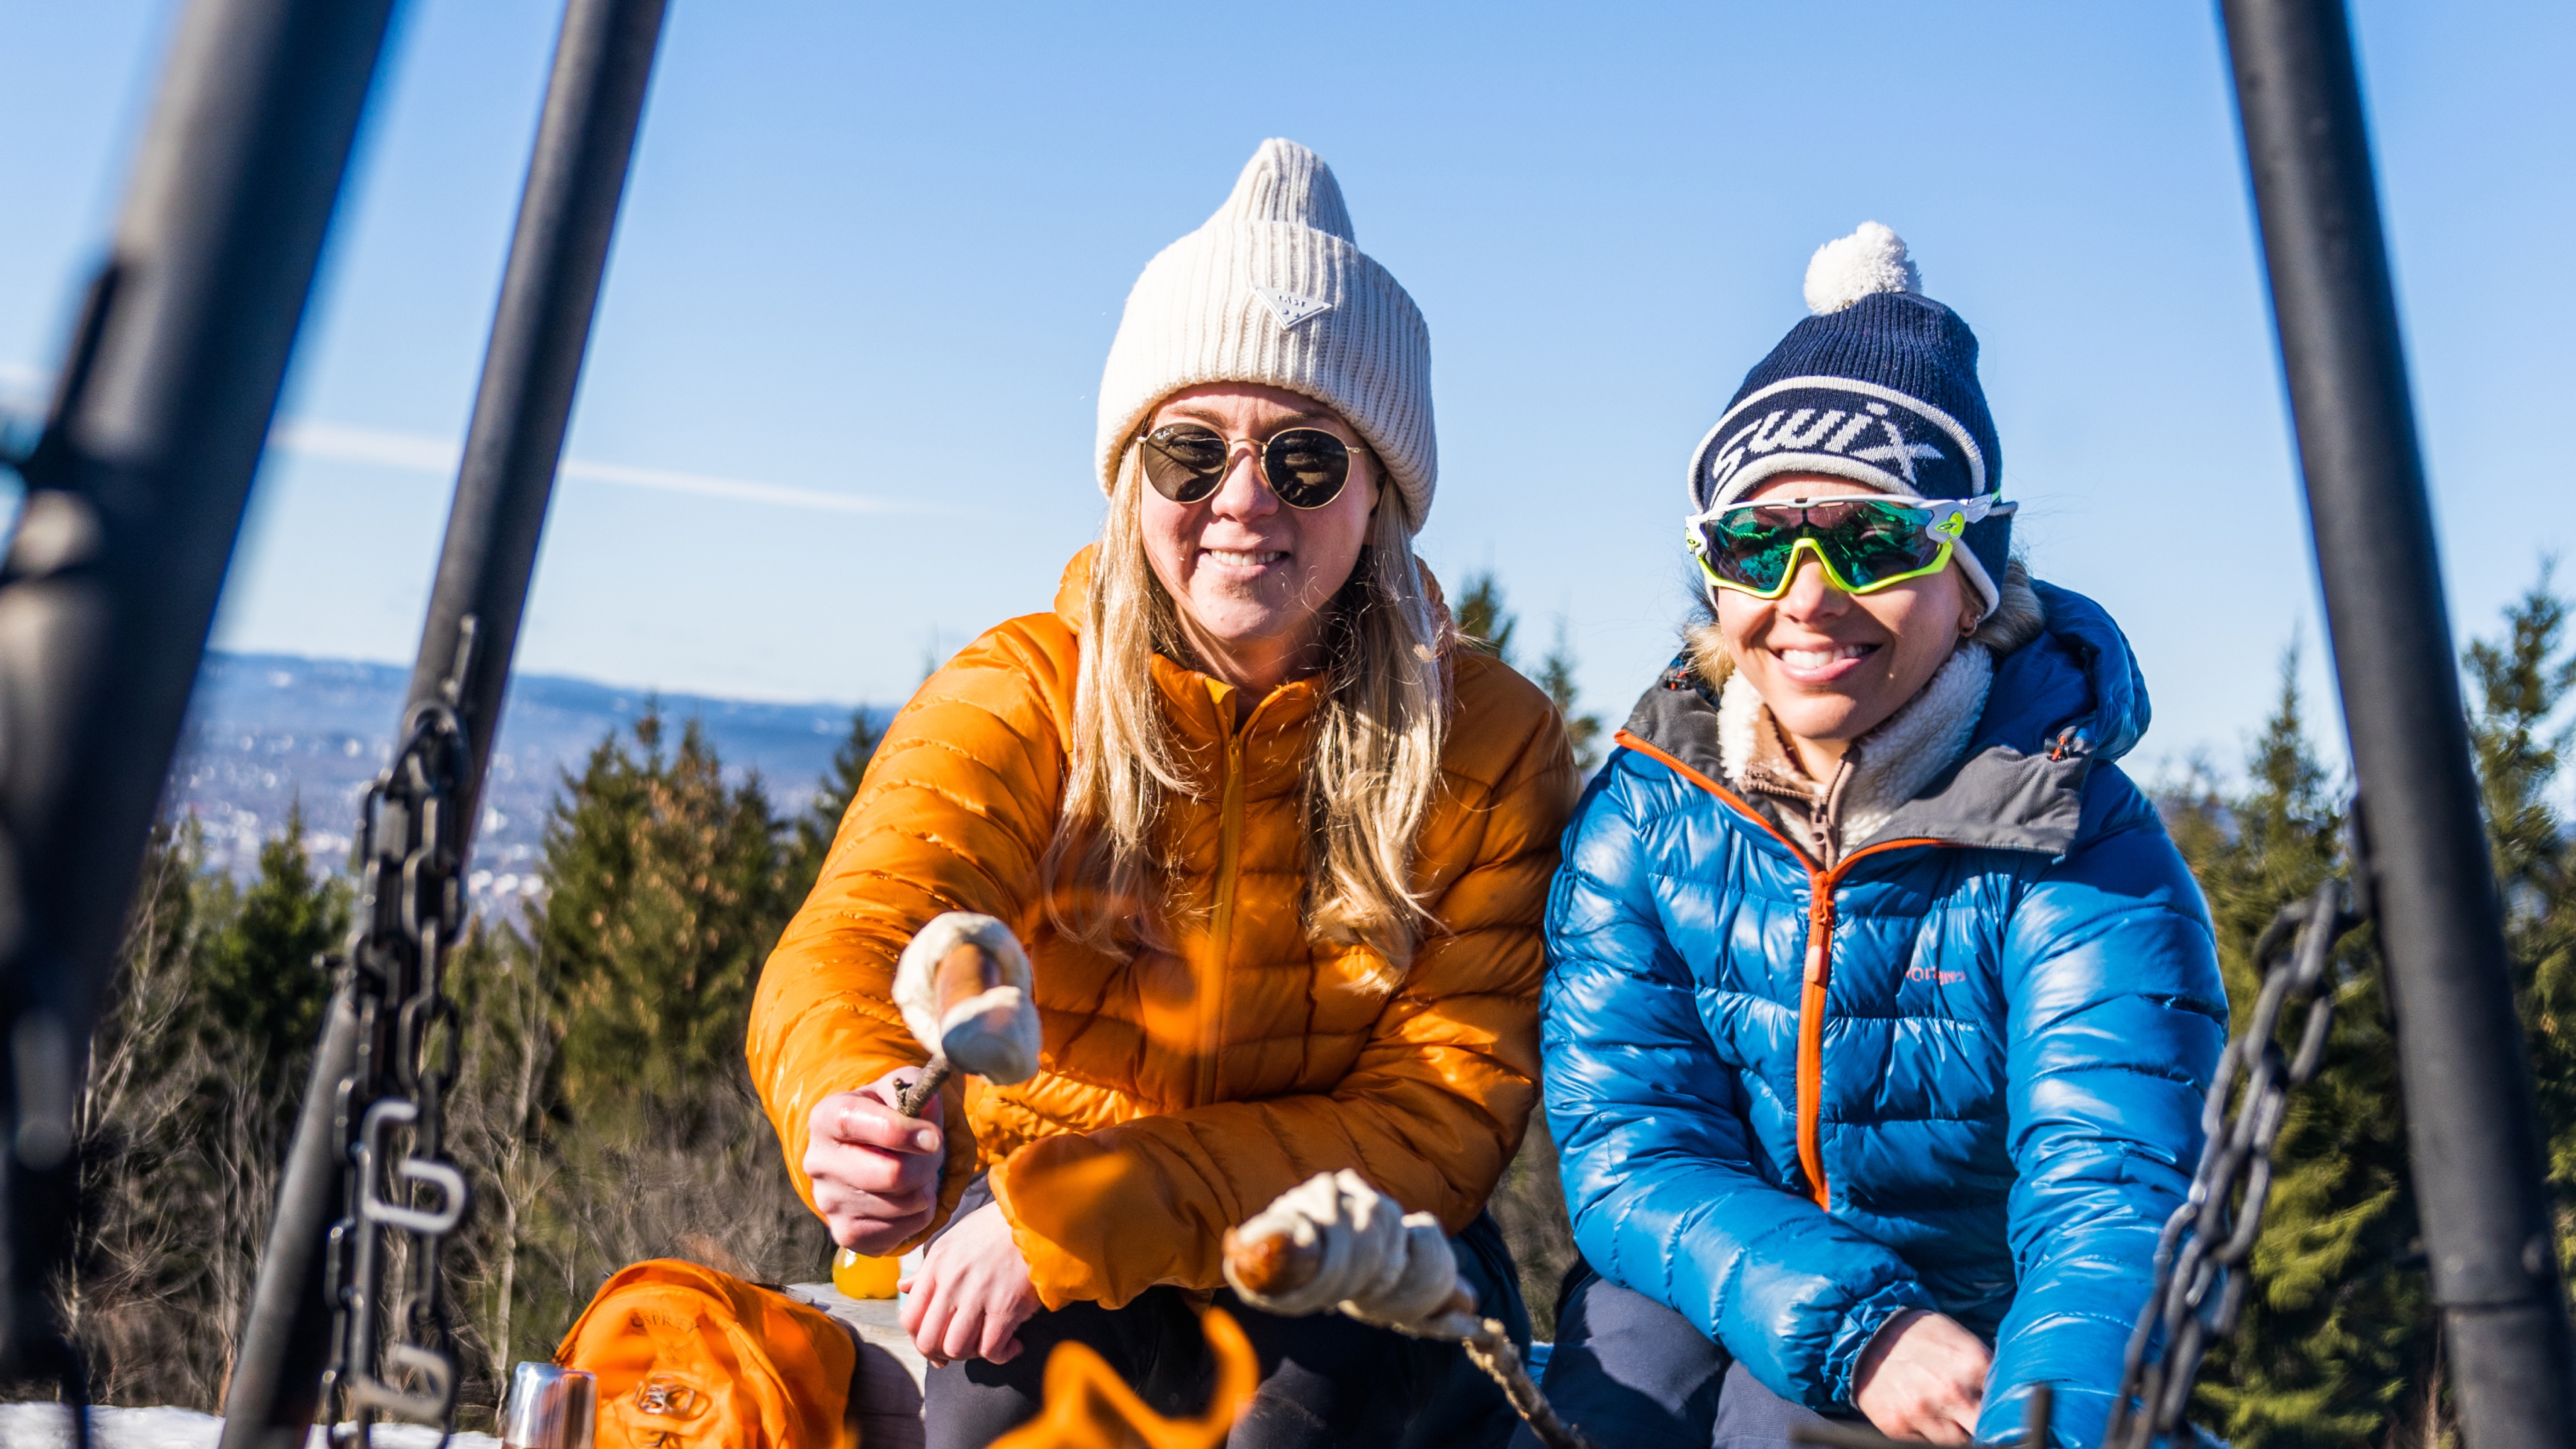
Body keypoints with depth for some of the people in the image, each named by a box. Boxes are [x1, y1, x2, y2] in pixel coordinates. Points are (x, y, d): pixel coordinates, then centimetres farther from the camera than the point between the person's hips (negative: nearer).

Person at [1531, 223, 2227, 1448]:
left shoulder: (2082, 854, -17)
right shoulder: (1645, 811, -10)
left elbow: (2114, 1206, -27)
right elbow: (1624, 1141, -14)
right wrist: (1851, 1325, -29)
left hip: (1976, 1320, -2)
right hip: (1709, 1287, 2)